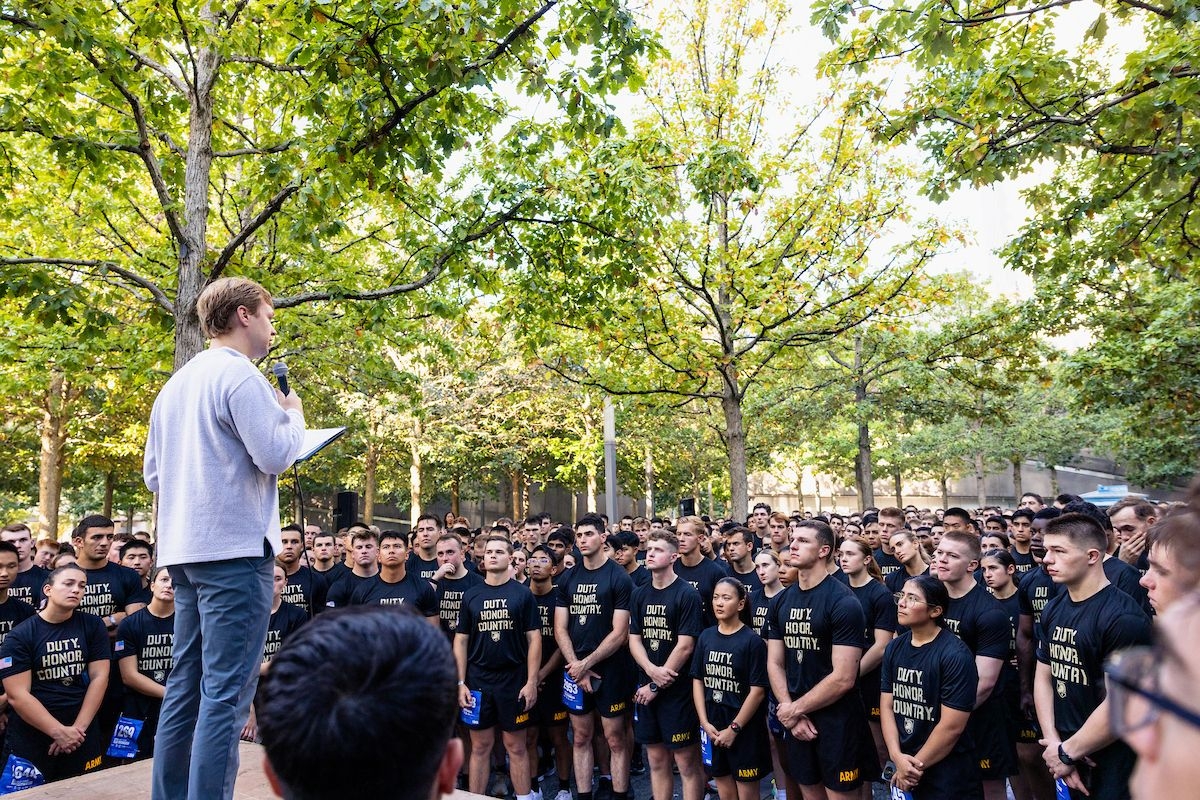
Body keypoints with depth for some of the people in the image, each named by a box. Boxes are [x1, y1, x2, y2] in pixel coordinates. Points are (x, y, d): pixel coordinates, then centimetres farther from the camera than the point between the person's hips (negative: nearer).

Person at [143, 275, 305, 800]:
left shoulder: (176, 384, 17)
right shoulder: (240, 374, -10)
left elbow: (153, 475, 19)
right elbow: (276, 455, -17)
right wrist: (294, 415, 1)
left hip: (183, 550, 9)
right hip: (234, 547, -9)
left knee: (184, 685, 15)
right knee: (227, 692, -5)